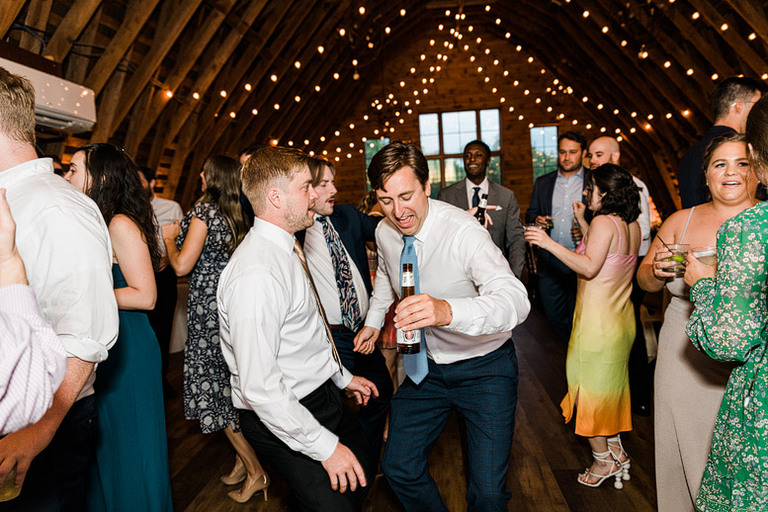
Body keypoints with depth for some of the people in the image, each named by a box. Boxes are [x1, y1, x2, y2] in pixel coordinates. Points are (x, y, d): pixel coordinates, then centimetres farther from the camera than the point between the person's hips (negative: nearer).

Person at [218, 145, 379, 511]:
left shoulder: (287, 246, 4)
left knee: (364, 468, 23)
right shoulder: (256, 275, -29)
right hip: (282, 417, -10)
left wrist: (341, 377, 20)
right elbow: (259, 388, -30)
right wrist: (325, 445, -23)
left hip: (321, 394, 10)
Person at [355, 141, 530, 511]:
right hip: (426, 366, 5)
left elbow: (516, 300, -42)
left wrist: (448, 310, -58)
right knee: (398, 468, 9)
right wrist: (374, 320, 15)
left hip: (483, 369, -5)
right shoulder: (385, 232, -6)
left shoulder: (463, 232, -26)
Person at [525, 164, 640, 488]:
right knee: (609, 385, 22)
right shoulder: (631, 225, 7)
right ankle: (616, 451, 32)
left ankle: (603, 460, 21)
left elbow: (589, 267, -28)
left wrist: (549, 243, -28)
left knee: (588, 388, 7)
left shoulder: (603, 222, -19)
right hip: (621, 320, 9)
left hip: (597, 322, -9)